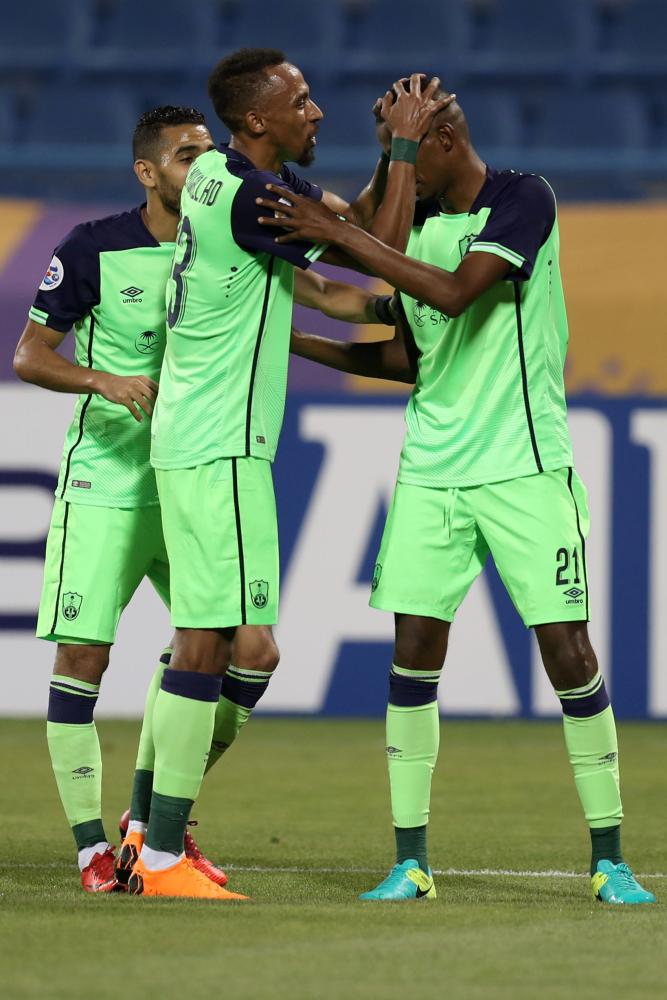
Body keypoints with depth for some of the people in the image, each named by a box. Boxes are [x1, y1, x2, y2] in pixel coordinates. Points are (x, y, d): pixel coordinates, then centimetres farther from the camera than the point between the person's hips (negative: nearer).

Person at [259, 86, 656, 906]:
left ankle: (609, 859, 5)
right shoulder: (417, 222, 10)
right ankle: (410, 862, 4)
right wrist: (295, 342, 11)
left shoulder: (523, 199, -9)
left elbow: (455, 292, -23)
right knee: (413, 653, -2)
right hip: (430, 472, 5)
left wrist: (340, 236, -23)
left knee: (568, 652, -5)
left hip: (524, 469, -5)